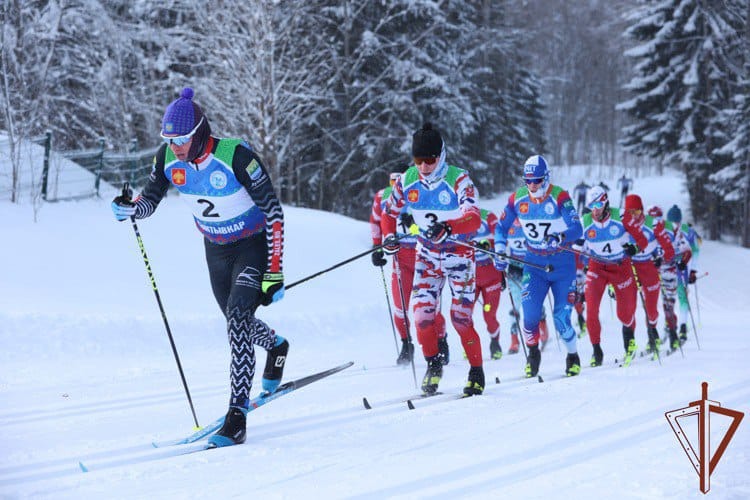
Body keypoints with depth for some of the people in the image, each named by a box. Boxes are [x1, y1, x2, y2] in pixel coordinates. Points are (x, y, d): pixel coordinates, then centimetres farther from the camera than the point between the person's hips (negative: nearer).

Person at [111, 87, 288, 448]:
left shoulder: (236, 156, -30)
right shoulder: (168, 158, -15)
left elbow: (273, 212, -24)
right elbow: (149, 199, -1)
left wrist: (274, 273, -25)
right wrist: (130, 208, -27)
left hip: (254, 246, -6)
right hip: (215, 250, 6)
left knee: (238, 320, -23)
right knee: (236, 322, 22)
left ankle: (237, 415, -22)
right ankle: (276, 345, 57)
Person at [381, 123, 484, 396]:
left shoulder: (458, 180, -20)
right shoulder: (407, 181, -6)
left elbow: (474, 219, -33)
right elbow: (390, 211, 11)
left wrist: (446, 228, -51)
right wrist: (389, 237, -8)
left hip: (459, 255, -4)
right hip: (427, 255, 4)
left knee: (460, 317, -7)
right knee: (422, 312, -8)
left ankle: (477, 372, 10)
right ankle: (433, 365, 15)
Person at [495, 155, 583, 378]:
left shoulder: (559, 197, -16)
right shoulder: (518, 198, -4)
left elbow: (577, 228, -23)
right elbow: (501, 227, 9)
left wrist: (559, 238, -42)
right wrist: (500, 250, -4)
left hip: (562, 264, -2)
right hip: (534, 263, 3)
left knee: (561, 318, -6)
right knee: (530, 312, -15)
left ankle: (573, 357, 19)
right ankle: (533, 353, 10)